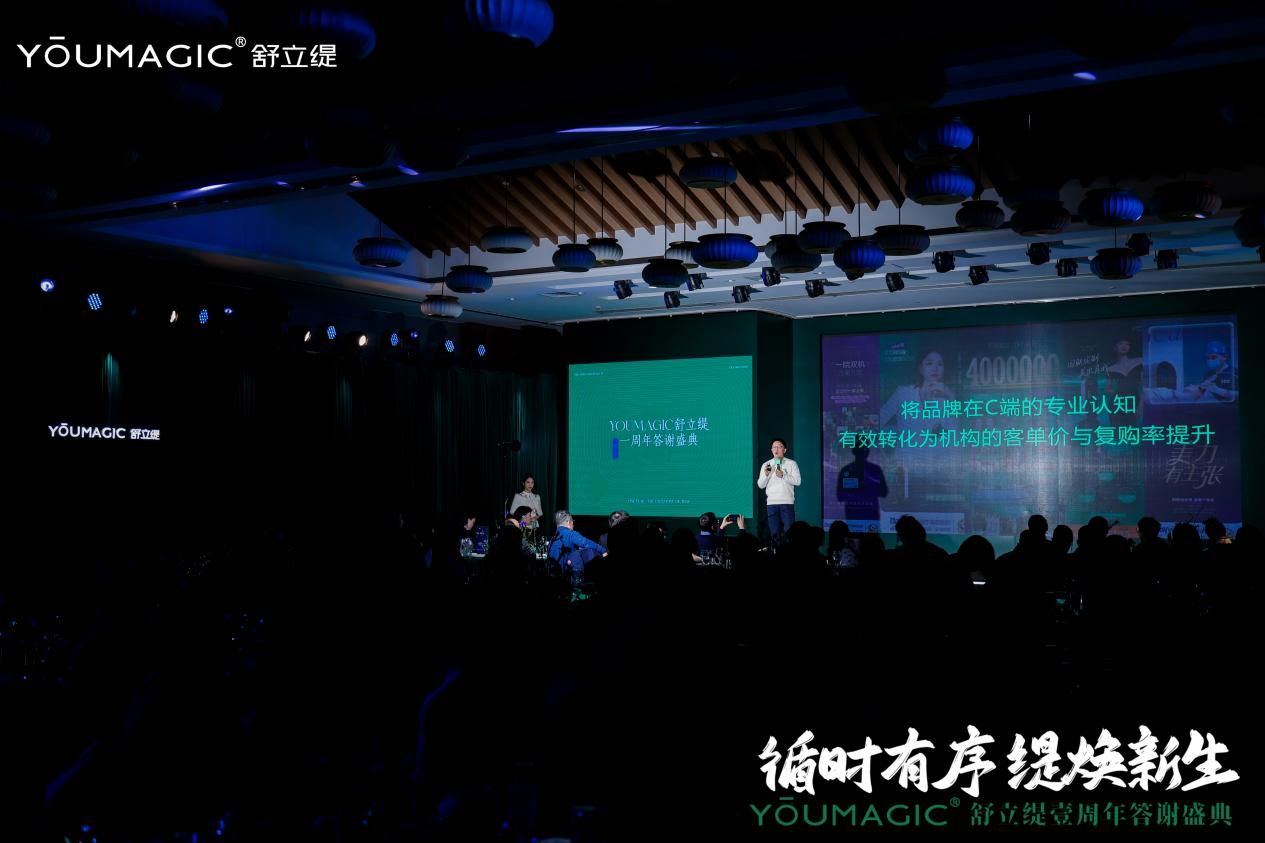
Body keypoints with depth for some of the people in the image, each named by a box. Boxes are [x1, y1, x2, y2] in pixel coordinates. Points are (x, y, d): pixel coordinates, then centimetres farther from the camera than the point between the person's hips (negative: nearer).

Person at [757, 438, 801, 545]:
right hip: (772, 503, 2)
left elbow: (797, 481, -5)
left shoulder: (791, 463, 4)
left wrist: (783, 476, -16)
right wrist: (766, 475, -12)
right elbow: (760, 485, 7)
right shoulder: (766, 465, 10)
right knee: (774, 533, 3)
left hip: (787, 502, -2)